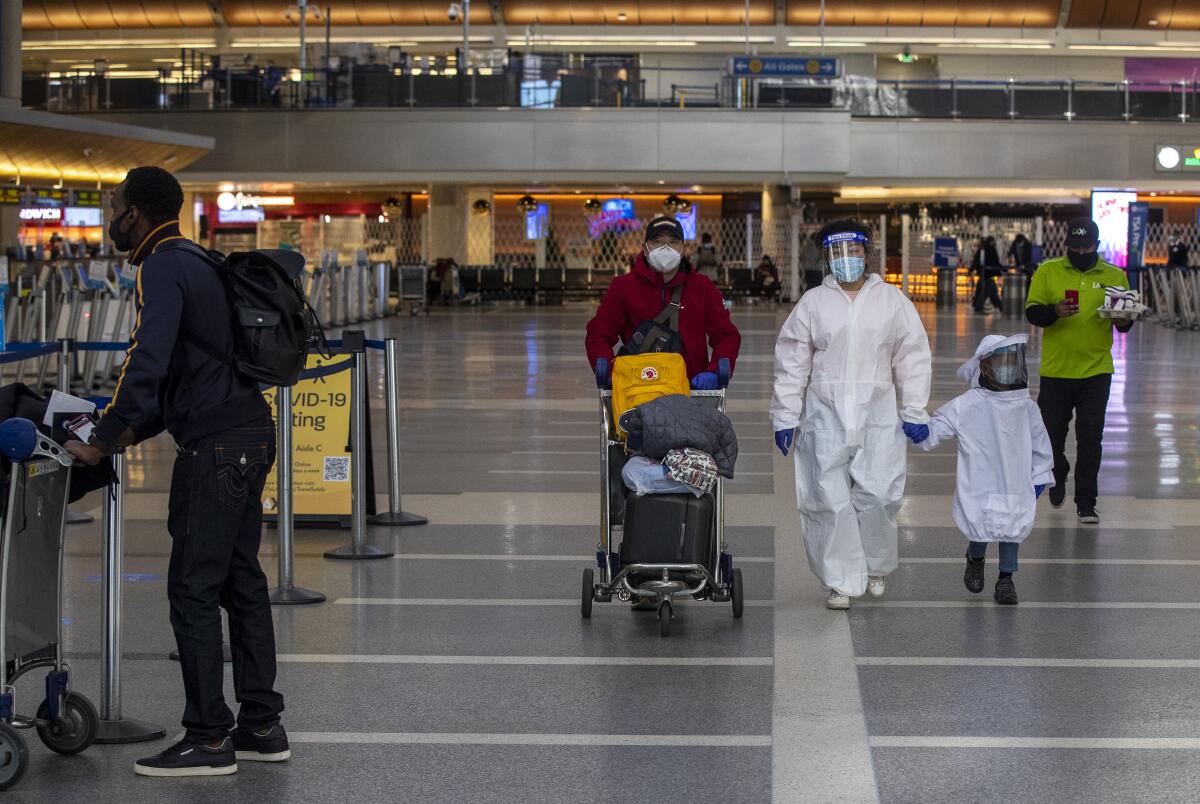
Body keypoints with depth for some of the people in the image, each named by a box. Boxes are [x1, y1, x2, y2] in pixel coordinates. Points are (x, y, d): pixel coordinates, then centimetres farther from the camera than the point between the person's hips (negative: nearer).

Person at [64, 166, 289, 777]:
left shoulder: (163, 269, -11)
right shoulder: (196, 262, 20)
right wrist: (136, 430, 20)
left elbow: (147, 362, -24)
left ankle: (209, 739, -3)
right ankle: (261, 727, 16)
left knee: (193, 589, -6)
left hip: (214, 446, -10)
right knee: (242, 583, 12)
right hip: (250, 434, 10)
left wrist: (102, 443, -18)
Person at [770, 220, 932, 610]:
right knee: (830, 500, -2)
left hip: (878, 415, 0)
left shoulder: (892, 300, 7)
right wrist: (785, 417, 3)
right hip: (826, 416, 0)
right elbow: (792, 362, 6)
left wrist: (914, 412, 4)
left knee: (877, 496, -4)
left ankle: (875, 566, 22)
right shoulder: (813, 302, 6)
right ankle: (842, 581, 7)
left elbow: (912, 358, 8)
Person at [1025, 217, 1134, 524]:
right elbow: (1032, 312, -2)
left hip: (1096, 372, 0)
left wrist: (1123, 321, -14)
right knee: (1052, 433, 10)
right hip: (1056, 371, 0)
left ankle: (1086, 502, 7)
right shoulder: (1048, 272, 0)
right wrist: (1055, 311, -22)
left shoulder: (1114, 276, 4)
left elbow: (1127, 317, 10)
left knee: (1090, 438, -1)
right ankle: (1058, 478, 39)